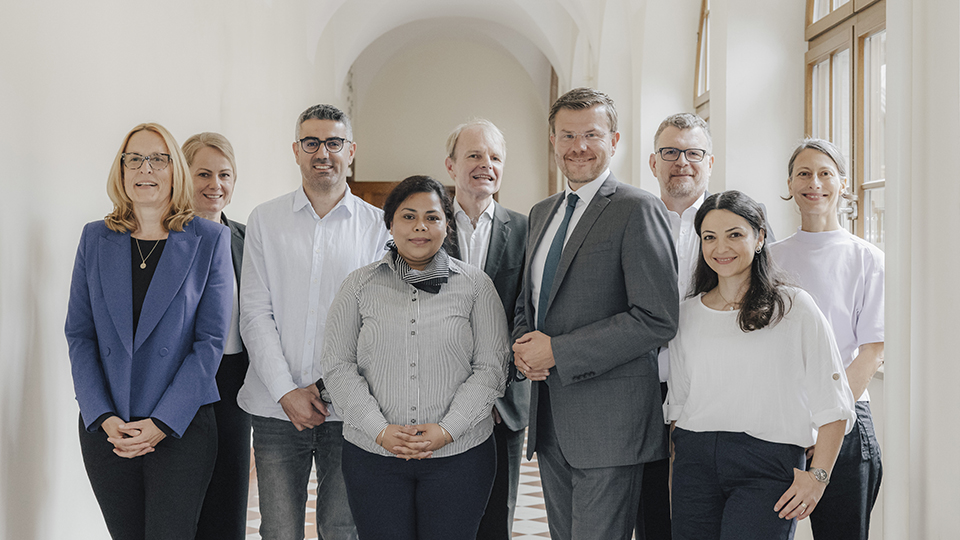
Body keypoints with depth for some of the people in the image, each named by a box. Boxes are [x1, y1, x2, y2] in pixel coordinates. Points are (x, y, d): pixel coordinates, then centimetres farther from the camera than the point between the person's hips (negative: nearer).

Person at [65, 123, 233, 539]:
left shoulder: (210, 240, -1)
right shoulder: (95, 239, 7)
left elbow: (211, 340, -5)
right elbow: (79, 334, 4)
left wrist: (163, 422, -13)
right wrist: (103, 417, -8)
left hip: (181, 426, -2)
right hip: (104, 427, 3)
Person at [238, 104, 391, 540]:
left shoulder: (377, 226, 4)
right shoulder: (264, 221, 6)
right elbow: (255, 315, 1)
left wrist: (331, 386, -10)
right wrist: (286, 392, -8)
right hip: (276, 407, 1)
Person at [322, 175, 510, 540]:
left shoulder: (475, 285, 4)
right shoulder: (359, 286, 6)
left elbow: (492, 367, -1)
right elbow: (338, 367, 2)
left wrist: (446, 429, -11)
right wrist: (380, 430, -10)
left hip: (458, 453, 0)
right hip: (373, 455, 1)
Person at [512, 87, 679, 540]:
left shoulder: (638, 210, -10)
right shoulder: (541, 214, 15)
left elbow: (657, 319, -18)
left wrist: (558, 351, -16)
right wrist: (522, 345, 0)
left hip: (610, 419, -7)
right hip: (549, 419, 8)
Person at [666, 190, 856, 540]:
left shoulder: (795, 308, 0)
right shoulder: (687, 314, 11)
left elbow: (833, 404, 0)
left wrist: (818, 475, -6)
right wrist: (675, 465, 9)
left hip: (769, 463, -3)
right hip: (695, 460, 4)